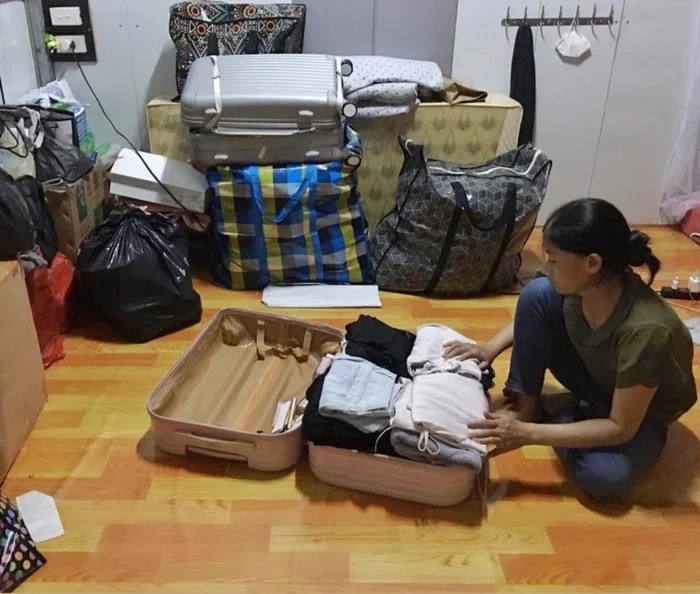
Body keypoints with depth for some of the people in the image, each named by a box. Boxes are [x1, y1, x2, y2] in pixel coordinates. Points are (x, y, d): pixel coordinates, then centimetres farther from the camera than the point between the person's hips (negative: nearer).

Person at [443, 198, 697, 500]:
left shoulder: (645, 331, -40)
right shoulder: (582, 285, -23)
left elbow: (620, 428, -32)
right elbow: (532, 310, 1)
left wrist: (527, 433, -34)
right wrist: (492, 347, -14)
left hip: (641, 414, -4)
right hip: (593, 377, 4)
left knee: (603, 475, -34)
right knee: (537, 293, -20)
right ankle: (524, 403, -5)